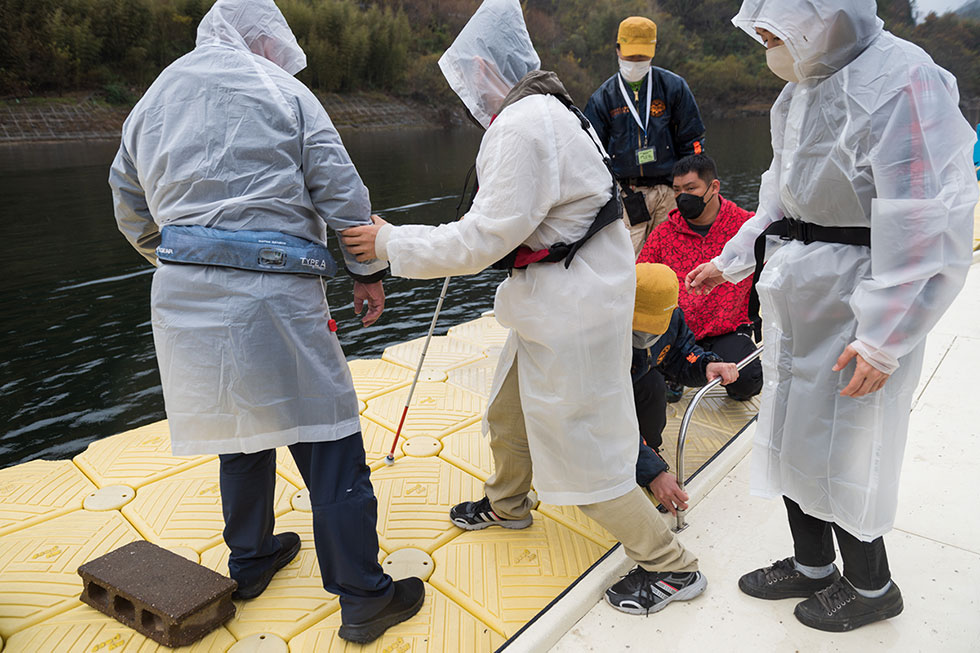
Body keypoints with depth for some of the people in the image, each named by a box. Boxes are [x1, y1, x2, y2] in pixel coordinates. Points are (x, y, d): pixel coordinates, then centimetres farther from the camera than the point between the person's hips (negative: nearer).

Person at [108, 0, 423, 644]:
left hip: (183, 297, 7)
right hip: (272, 293, -6)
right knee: (331, 446, 1)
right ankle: (363, 601, 9)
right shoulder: (282, 90, 3)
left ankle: (251, 560, 39)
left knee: (241, 426, 23)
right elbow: (342, 191, -5)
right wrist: (368, 272, 4)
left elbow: (131, 209, 23)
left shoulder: (152, 101, 19)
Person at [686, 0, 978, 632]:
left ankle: (870, 586, 30)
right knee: (790, 433, 16)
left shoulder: (901, 81, -19)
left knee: (840, 452, 3)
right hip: (797, 296, 9)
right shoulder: (802, 88, 10)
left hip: (857, 302, -8)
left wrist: (883, 341, -22)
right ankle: (812, 566, 37)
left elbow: (928, 235, -22)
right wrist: (731, 261, 21)